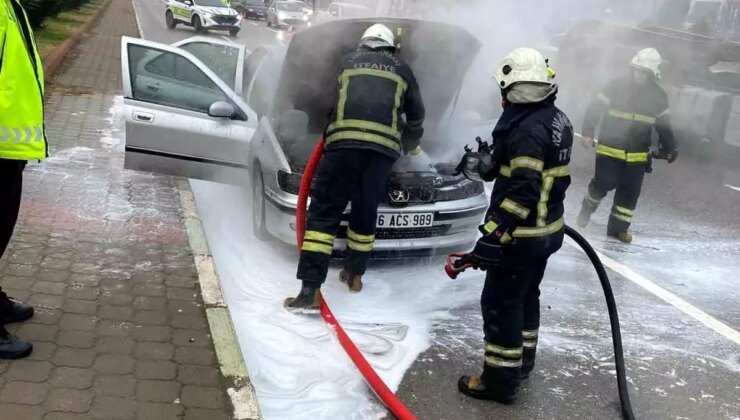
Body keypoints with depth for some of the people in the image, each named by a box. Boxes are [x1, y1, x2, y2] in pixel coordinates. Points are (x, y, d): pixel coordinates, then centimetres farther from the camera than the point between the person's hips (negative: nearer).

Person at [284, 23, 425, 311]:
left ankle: (309, 290, -10)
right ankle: (354, 274, 28)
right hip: (383, 147, 1)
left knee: (323, 213, -3)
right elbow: (416, 115, 33)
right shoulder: (402, 70, 26)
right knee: (365, 213, 19)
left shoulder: (347, 61, 26)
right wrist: (412, 146, 51)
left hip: (344, 141, -1)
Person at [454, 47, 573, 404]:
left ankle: (501, 380, 10)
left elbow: (521, 192, -28)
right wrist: (488, 165, 19)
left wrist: (493, 237, -27)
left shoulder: (528, 129, -25)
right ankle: (522, 361, 39)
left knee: (500, 304, 1)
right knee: (526, 296, 23)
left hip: (521, 236, -10)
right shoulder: (557, 119, 6)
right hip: (547, 229, 10)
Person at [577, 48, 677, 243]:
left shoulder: (659, 96, 3)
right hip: (609, 148, -3)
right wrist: (588, 132, -15)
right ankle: (587, 209, 28)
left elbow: (663, 124, 14)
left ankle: (618, 227, 15)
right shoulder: (618, 86, -7)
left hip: (637, 155, 3)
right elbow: (595, 108, -6)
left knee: (630, 192, 3)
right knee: (602, 184, -2)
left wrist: (669, 148, 13)